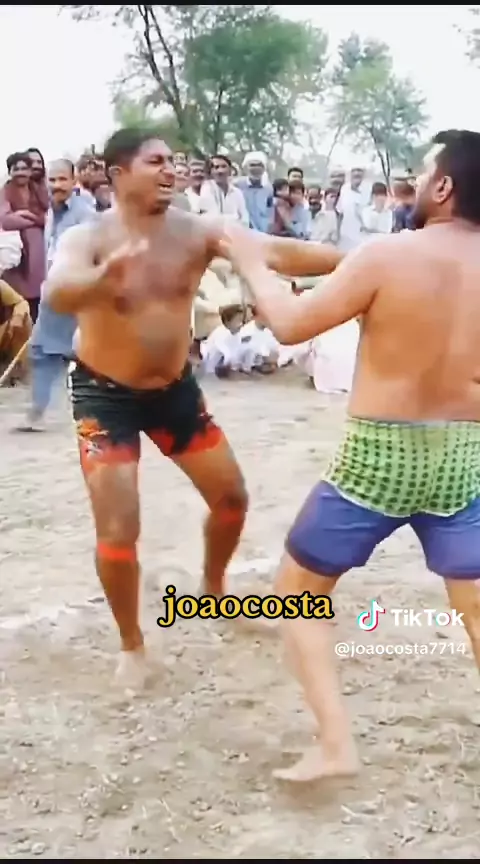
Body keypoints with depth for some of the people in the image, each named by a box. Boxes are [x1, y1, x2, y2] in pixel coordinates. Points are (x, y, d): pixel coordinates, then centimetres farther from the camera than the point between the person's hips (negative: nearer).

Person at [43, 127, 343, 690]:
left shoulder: (195, 232, -10)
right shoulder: (87, 239, -20)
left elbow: (276, 252, -20)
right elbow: (57, 295, -42)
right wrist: (106, 277, -64)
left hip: (175, 388, 5)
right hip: (106, 395, -4)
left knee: (232, 496, 13)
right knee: (118, 532, -10)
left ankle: (213, 588, 43)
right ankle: (131, 644, 16)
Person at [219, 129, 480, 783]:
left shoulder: (389, 255, -15)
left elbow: (291, 325, -8)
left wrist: (249, 261, 6)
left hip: (379, 456, -4)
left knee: (298, 589, 14)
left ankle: (334, 743, 7)